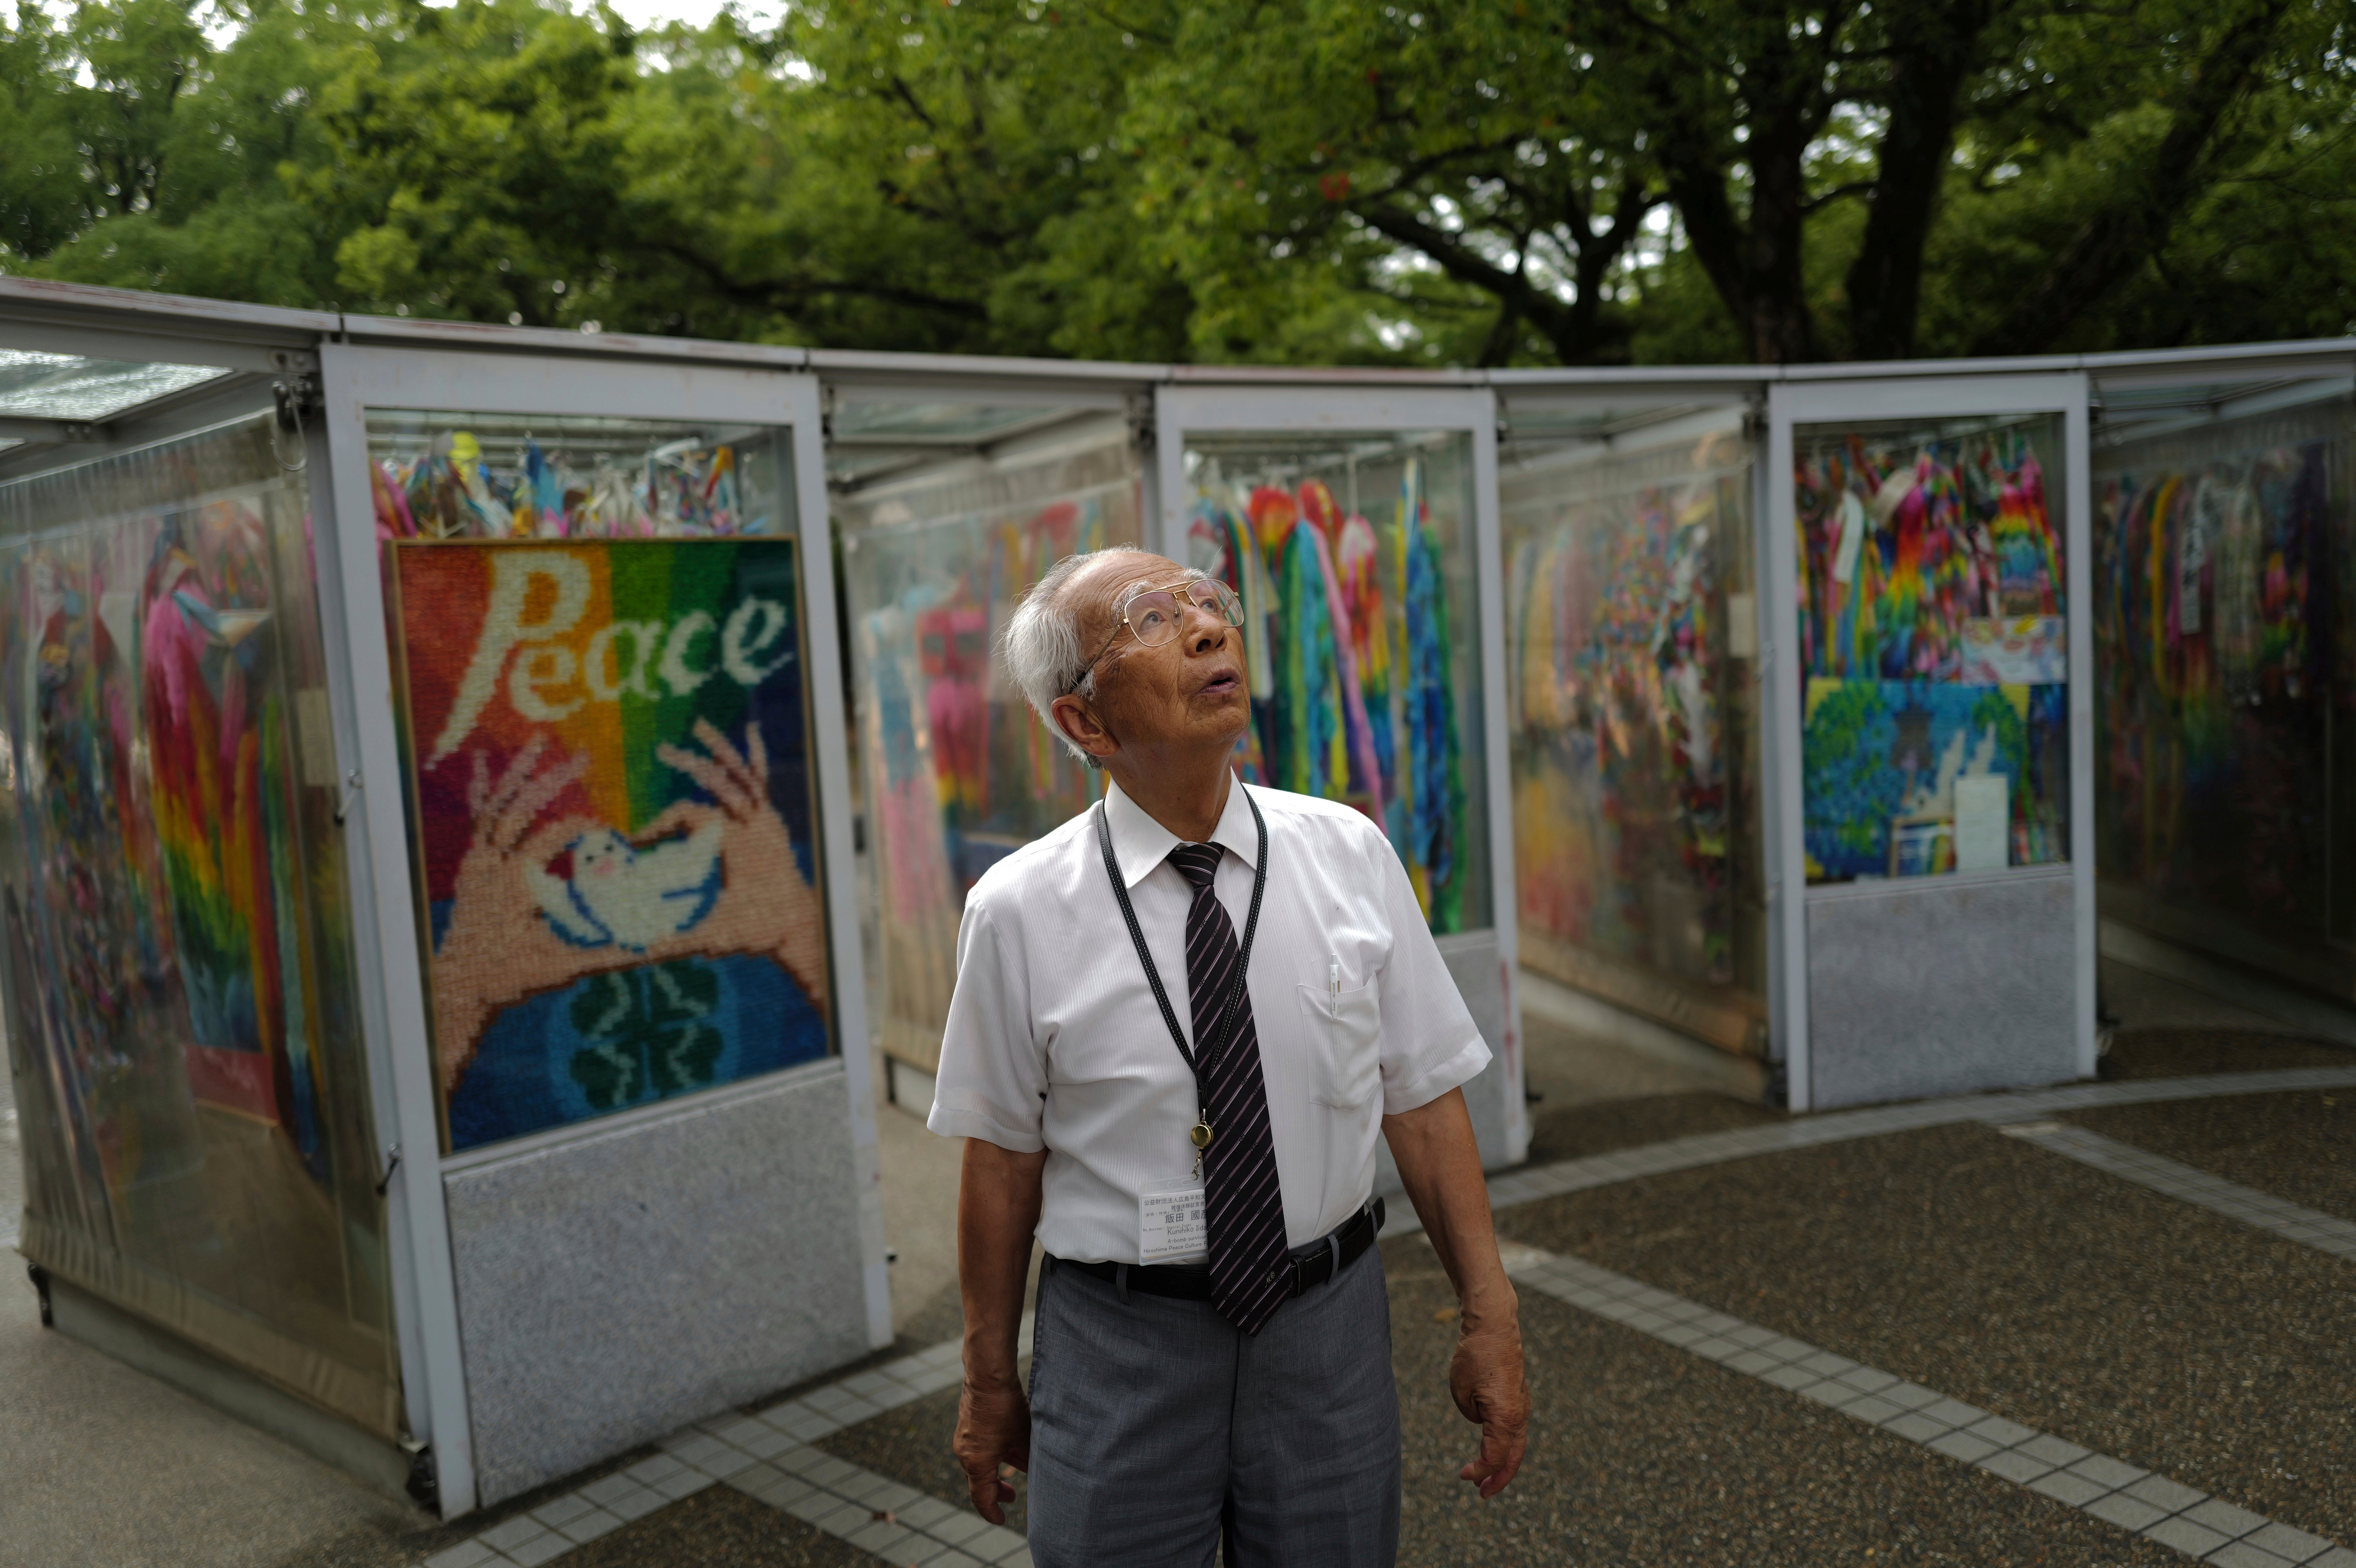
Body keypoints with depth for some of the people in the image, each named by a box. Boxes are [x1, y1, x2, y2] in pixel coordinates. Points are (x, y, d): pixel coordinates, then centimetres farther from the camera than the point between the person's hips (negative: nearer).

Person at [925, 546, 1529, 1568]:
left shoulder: (1351, 856, -5)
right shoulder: (1020, 911, -10)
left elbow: (1423, 1100, -2)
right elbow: (1001, 1160, -4)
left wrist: (1490, 1320, -2)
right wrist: (991, 1383, 4)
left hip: (1329, 1329, 2)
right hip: (1119, 1346, -1)